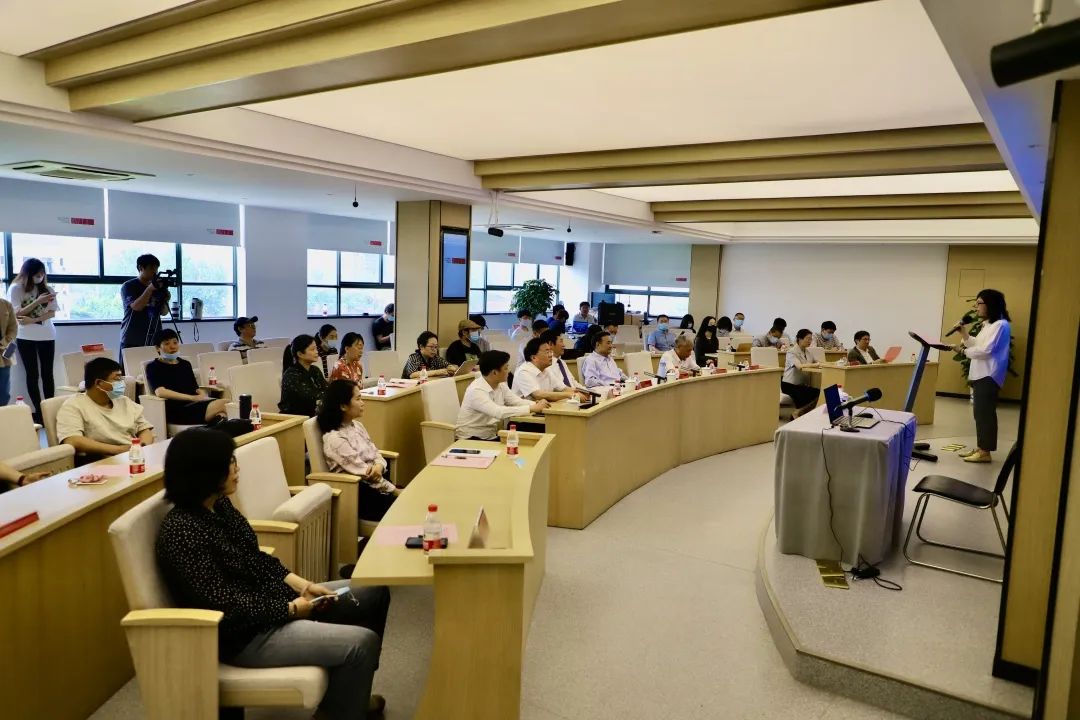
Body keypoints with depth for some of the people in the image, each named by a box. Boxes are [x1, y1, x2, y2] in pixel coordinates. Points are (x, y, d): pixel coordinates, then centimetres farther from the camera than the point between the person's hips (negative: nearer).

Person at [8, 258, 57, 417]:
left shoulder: (47, 289, 4)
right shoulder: (16, 288, -2)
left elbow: (52, 313, 0)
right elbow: (17, 314, -7)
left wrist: (33, 320, -16)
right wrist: (38, 301, -17)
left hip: (47, 336, 2)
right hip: (26, 337, -1)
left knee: (47, 374, 1)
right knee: (32, 374, 2)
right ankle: (38, 411, 3)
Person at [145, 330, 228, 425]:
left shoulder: (185, 364, 28)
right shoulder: (153, 367, 9)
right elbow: (160, 392, -8)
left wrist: (204, 397, -2)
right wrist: (193, 398, -15)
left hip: (197, 404, 6)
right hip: (176, 409, -6)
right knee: (220, 405, -34)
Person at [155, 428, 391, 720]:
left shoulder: (218, 504, 2)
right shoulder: (181, 532, -25)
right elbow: (225, 606, -25)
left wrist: (302, 585, -2)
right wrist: (291, 608, -15)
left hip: (265, 599, 9)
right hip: (242, 632, -9)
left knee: (374, 592, 9)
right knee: (362, 642, -19)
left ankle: (347, 692, 26)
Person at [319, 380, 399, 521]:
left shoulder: (356, 425, 9)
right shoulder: (334, 439, -17)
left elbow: (375, 453, 12)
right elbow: (365, 473, -18)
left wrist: (379, 466, -13)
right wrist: (395, 491, -16)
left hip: (375, 482, 8)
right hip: (356, 494, -8)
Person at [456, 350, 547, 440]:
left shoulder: (501, 385, 4)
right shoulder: (476, 391, -22)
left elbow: (517, 402, 0)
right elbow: (499, 412, -33)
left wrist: (536, 405, -21)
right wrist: (532, 408, -32)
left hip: (491, 437, 8)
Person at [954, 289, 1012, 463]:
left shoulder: (1000, 325, -14)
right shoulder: (987, 324, 18)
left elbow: (985, 350, -19)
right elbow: (977, 345, 17)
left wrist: (964, 351, -9)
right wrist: (964, 333, 5)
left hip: (988, 377, -10)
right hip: (980, 375, 10)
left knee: (985, 414, -5)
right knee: (980, 413, 12)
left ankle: (985, 452, 0)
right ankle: (980, 448, 19)